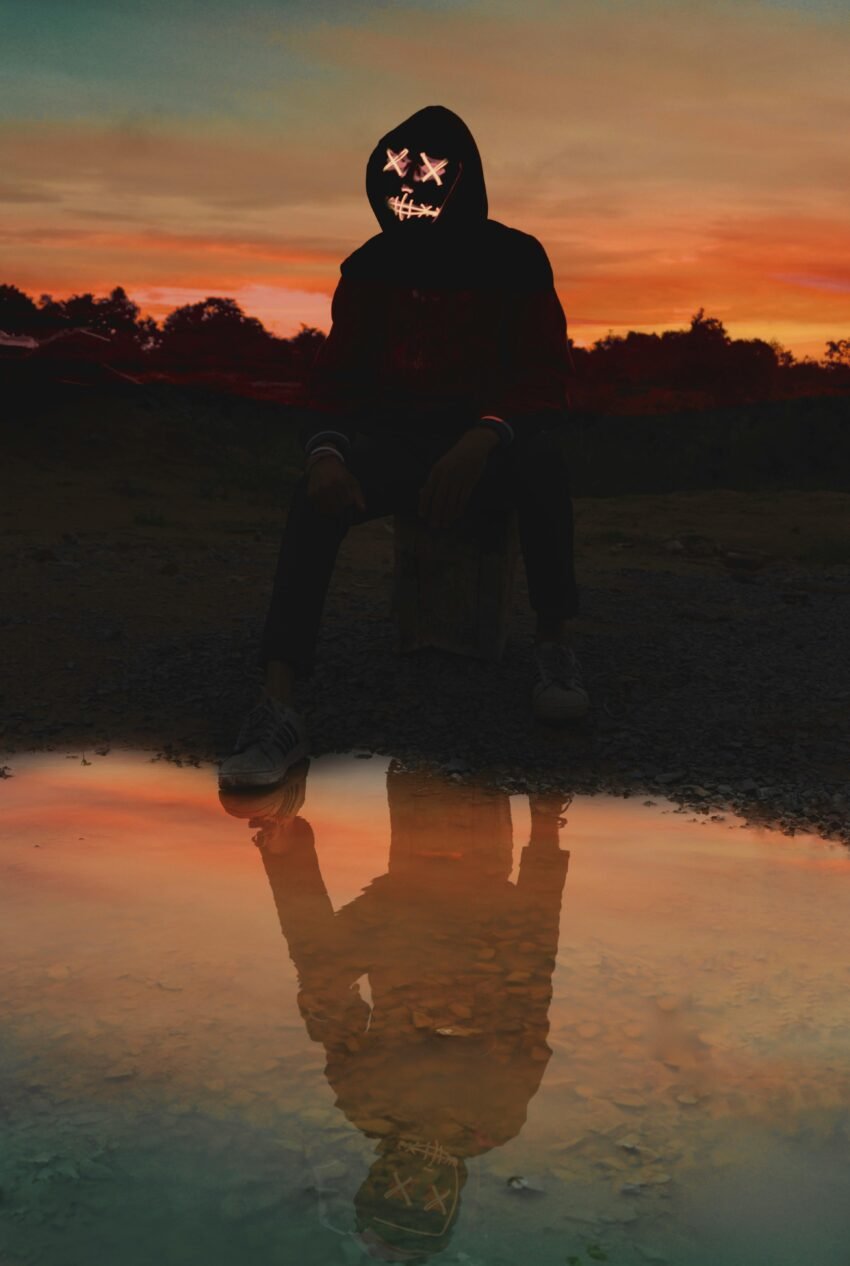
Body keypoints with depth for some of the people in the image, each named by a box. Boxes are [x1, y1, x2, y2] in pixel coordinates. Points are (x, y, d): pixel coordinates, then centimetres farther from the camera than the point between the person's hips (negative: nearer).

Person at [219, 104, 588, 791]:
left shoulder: (515, 259, -1)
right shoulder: (370, 268, 4)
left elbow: (545, 377, -9)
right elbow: (335, 378, 0)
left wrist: (481, 439, -30)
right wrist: (327, 454, -23)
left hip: (490, 442, -1)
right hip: (396, 437, 1)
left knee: (542, 458, -38)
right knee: (315, 499, -31)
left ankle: (557, 645, -18)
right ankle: (278, 707, -38)